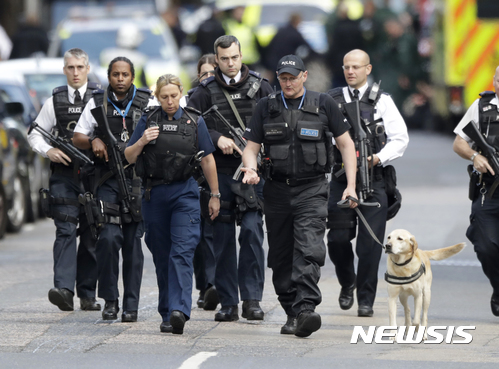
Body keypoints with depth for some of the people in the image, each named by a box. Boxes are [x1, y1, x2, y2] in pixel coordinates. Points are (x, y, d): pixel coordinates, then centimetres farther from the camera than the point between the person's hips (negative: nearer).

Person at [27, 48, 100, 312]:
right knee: (65, 231, -12)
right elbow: (34, 134, 15)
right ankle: (64, 289, -23)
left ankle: (87, 294, 11)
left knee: (91, 234, 4)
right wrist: (47, 151, -4)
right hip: (64, 174, 0)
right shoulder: (55, 101, 10)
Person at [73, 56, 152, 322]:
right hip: (107, 179, 0)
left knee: (133, 242, 0)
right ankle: (110, 300, -1)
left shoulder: (148, 103, 7)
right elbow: (77, 138, 13)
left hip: (138, 179, 0)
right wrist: (93, 142, -8)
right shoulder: (97, 103, 9)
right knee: (108, 238, -13)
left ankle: (131, 305, 6)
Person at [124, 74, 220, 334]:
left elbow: (207, 160, 10)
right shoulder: (147, 121, 6)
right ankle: (167, 314, 16)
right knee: (161, 256, 7)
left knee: (182, 252, -15)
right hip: (154, 193, 2)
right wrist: (142, 141, -13)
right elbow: (129, 158, 7)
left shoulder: (194, 122, 5)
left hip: (185, 194, -2)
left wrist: (215, 195, 9)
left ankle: (179, 310, -26)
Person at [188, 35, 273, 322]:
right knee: (223, 237, 3)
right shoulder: (207, 91, 6)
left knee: (252, 229, -12)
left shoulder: (260, 86, 6)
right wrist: (216, 138, -10)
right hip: (220, 172, 1)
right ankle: (228, 303, 9)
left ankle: (252, 298, -8)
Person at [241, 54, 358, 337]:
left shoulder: (323, 104, 3)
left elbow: (346, 144, 7)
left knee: (309, 250, -18)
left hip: (312, 189, -3)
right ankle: (292, 313, 15)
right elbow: (252, 146, 9)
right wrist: (251, 168, -14)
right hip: (277, 189, 3)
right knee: (281, 255, 5)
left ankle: (306, 309, -28)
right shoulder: (267, 107, 9)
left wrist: (351, 186, -1)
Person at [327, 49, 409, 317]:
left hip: (373, 177, -1)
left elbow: (400, 138, 2)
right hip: (341, 176, 2)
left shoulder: (382, 101, 4)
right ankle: (347, 283, 26)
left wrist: (378, 158, -12)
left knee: (370, 241, -5)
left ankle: (366, 299, 5)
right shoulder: (331, 101, 9)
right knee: (338, 238, -3)